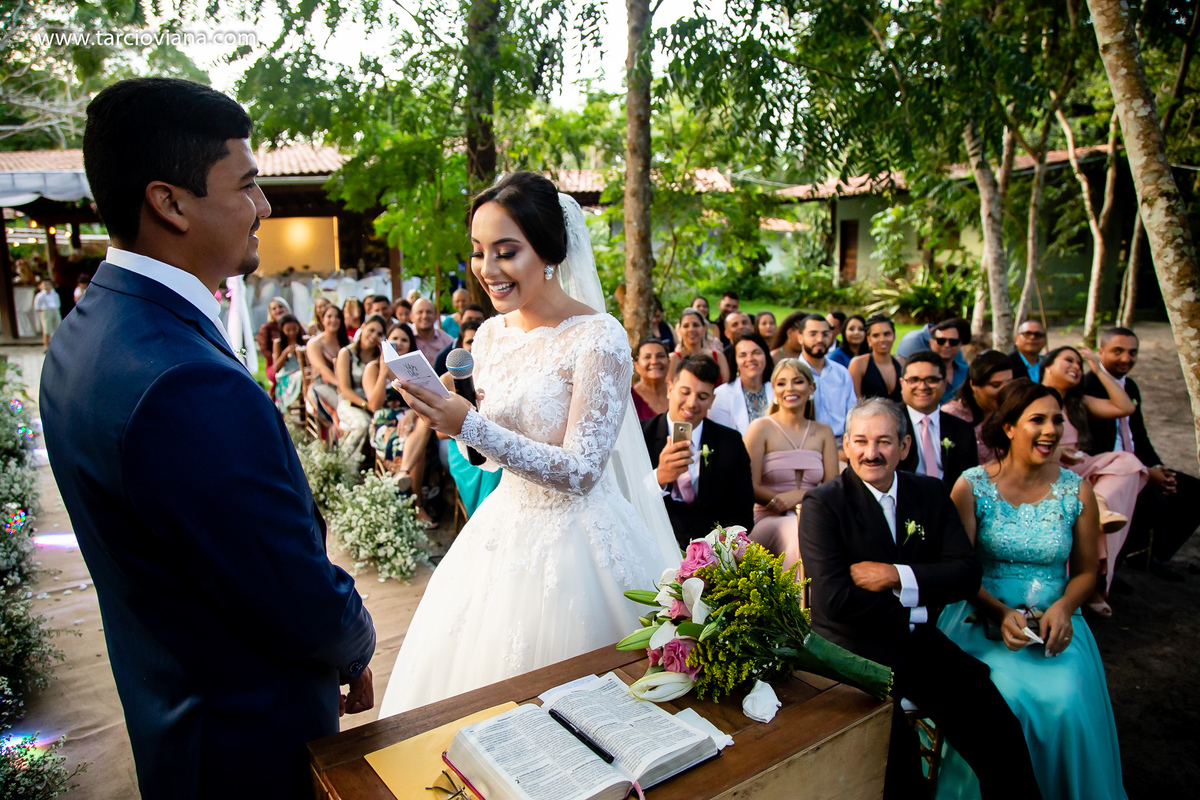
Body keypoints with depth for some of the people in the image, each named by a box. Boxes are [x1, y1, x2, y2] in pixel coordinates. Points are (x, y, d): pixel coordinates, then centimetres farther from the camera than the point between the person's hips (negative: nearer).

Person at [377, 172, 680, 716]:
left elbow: (581, 471, -23)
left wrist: (469, 426, -28)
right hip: (507, 526, 7)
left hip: (576, 536, -6)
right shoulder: (490, 335, 2)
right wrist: (448, 416, -4)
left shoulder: (598, 338, -19)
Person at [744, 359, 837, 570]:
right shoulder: (760, 428, 2)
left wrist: (800, 495, -11)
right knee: (802, 531, -34)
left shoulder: (823, 432, 14)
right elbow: (750, 487, -5)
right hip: (768, 520, -3)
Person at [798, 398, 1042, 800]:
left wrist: (896, 575, -15)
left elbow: (968, 573, -1)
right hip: (853, 647, -4)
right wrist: (911, 613, -9)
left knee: (1000, 733, -10)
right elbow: (832, 598, -17)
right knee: (895, 757, -24)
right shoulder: (821, 504, -9)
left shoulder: (930, 493, 7)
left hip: (920, 645, 5)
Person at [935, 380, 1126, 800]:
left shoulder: (1077, 491, 4)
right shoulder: (971, 486, -3)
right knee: (1003, 695, -26)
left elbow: (1086, 571, 10)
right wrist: (1000, 613, -18)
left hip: (1054, 621, 2)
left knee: (1066, 701, -24)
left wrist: (1063, 608, -10)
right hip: (983, 617, -2)